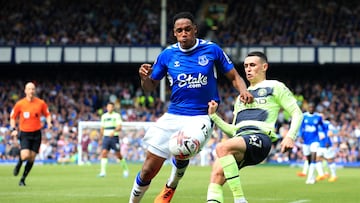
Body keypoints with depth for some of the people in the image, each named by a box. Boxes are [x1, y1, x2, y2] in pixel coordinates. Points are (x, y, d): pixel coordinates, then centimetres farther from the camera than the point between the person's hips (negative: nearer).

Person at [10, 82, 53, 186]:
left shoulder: (41, 103, -1)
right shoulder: (20, 104, -4)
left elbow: (47, 114, 13)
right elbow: (13, 117, 7)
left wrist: (49, 123, -6)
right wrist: (14, 129, -5)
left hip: (36, 133, 2)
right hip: (24, 133, -2)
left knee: (32, 158, 1)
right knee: (25, 155, -20)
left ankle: (23, 179, 16)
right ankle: (18, 164, 16)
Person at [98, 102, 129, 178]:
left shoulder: (117, 115, -1)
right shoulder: (104, 116, 13)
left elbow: (119, 127, -10)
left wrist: (113, 131, -28)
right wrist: (100, 138, 21)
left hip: (114, 137, -3)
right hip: (106, 137, 3)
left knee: (118, 154, 1)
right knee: (104, 153, -13)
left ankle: (125, 170, 21)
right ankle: (103, 172, -16)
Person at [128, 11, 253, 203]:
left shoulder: (212, 50, -3)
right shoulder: (167, 54, 2)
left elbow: (234, 76, 5)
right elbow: (150, 87, 10)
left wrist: (243, 90, -15)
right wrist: (144, 77, -13)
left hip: (201, 117, -2)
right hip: (173, 115, 2)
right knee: (149, 169, -2)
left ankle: (170, 187, 0)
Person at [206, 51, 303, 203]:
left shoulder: (275, 87, 15)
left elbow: (297, 113, 9)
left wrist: (290, 136, -8)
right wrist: (213, 116, 20)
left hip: (260, 136, -7)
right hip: (240, 137, 7)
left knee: (222, 148, -36)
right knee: (216, 175, -21)